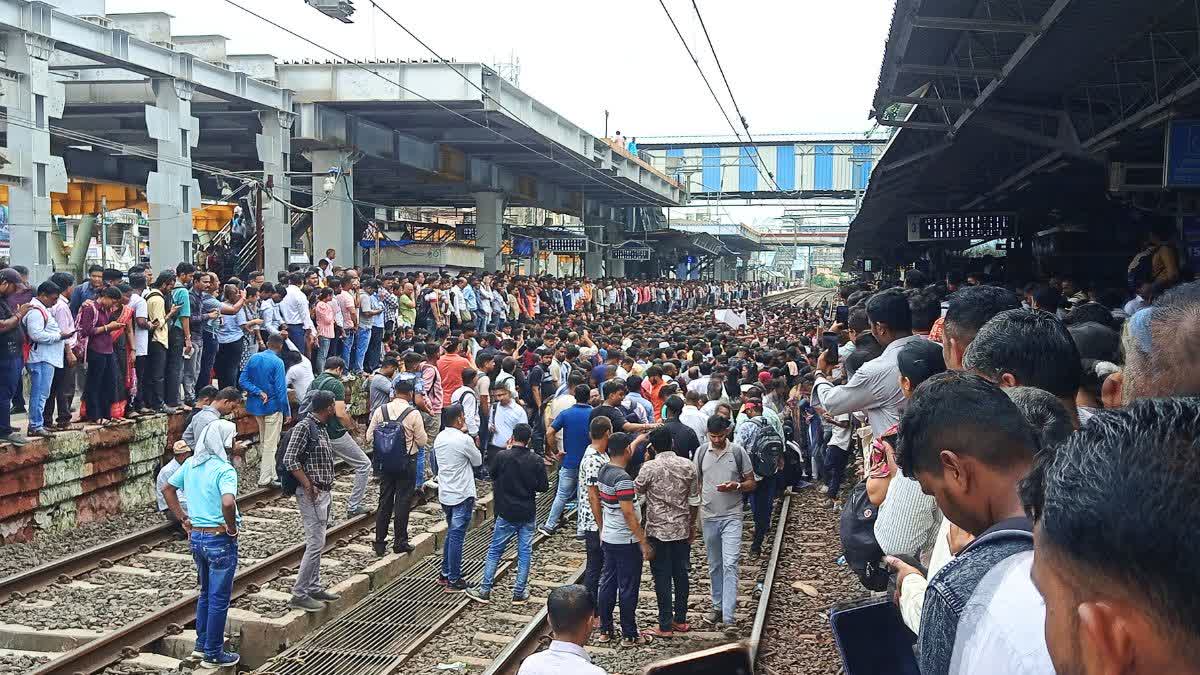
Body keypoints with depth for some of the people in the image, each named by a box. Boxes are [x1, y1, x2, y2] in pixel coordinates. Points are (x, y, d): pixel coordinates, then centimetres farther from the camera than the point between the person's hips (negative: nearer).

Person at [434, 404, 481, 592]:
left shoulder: (439, 438, 3)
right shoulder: (464, 440, -19)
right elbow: (478, 461, -5)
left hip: (445, 494, 7)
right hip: (462, 495, -7)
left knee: (451, 534, 20)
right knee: (457, 536, -1)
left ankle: (445, 574, 26)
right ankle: (454, 581, 5)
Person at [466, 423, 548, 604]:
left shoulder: (502, 456, -12)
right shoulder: (536, 461, -9)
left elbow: (493, 475, 6)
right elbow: (543, 487, -4)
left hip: (506, 513, -1)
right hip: (528, 514, 1)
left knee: (495, 551, 9)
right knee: (525, 552, 10)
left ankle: (484, 591, 11)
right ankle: (519, 593, 14)